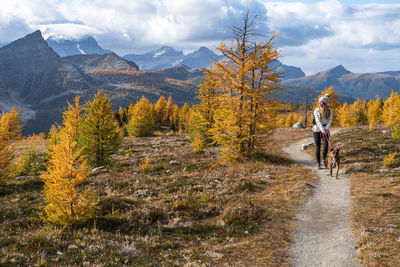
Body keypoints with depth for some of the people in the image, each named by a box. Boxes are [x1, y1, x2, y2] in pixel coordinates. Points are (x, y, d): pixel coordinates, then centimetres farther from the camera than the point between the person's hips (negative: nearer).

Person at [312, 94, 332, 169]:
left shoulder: (329, 111, -1)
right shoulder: (316, 111, -7)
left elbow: (330, 121, -9)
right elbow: (318, 121, -18)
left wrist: (326, 129, -26)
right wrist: (322, 130, -30)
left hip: (325, 130, 1)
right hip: (317, 130, -1)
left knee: (326, 146, -11)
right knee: (318, 147, 0)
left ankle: (324, 160, 12)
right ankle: (318, 163, 10)